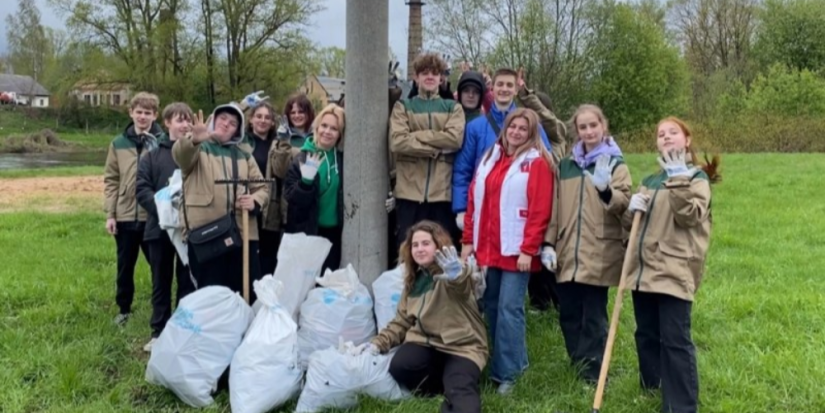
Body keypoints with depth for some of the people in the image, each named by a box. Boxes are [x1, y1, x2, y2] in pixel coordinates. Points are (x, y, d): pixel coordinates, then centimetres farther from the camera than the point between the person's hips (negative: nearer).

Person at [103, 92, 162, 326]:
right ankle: (124, 309, 32)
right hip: (125, 217, 3)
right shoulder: (119, 144, 5)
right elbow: (111, 180, 6)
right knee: (125, 266, 15)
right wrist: (110, 213, 1)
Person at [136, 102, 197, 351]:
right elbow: (142, 188, -2)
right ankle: (159, 331, 24)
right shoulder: (153, 156, 5)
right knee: (161, 282, 12)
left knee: (188, 282, 9)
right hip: (160, 227, 1)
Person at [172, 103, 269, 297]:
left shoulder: (244, 156, 20)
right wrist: (194, 139, -41)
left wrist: (255, 201, -6)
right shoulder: (198, 149, 7)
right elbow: (180, 154, -17)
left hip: (242, 232, 4)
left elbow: (262, 187, 18)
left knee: (248, 292, 7)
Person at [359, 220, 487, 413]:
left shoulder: (451, 272, -9)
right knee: (399, 368, -25)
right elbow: (402, 321, 19)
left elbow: (462, 284, -35)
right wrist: (379, 342, 2)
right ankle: (446, 387, -7)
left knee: (460, 390, -32)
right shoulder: (413, 281, 14)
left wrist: (457, 274, -61)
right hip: (426, 342, 5)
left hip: (462, 346, -5)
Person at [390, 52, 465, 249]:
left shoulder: (453, 108, 13)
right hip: (410, 191, -1)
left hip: (442, 191, 1)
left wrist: (415, 136, -6)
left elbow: (455, 138, -7)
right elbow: (397, 142, -6)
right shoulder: (403, 107, 11)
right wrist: (437, 148, -9)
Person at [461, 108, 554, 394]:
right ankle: (512, 361, 24)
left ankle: (506, 372, 5)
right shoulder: (490, 159, 14)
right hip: (486, 248, 6)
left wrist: (528, 250, -15)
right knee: (491, 307, 11)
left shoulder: (537, 163, -5)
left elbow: (540, 212, -11)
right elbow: (474, 202, 13)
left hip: (516, 250, -6)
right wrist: (468, 240, 9)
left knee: (509, 310, -5)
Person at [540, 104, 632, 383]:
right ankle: (577, 367, 23)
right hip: (567, 252, 4)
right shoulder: (566, 165, 13)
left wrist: (605, 189, -26)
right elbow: (555, 208, 13)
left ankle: (592, 374, 11)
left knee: (593, 317, 0)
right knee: (568, 314, 9)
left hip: (599, 253, -4)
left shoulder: (615, 164, 2)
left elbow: (624, 205, -8)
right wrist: (548, 243, 4)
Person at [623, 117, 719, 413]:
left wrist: (679, 178, -21)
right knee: (646, 336, 15)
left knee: (675, 341, -8)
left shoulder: (696, 177, 1)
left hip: (674, 272, -7)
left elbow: (690, 216, -16)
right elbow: (630, 224, 20)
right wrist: (631, 209, -1)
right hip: (643, 270, 7)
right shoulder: (650, 181, 19)